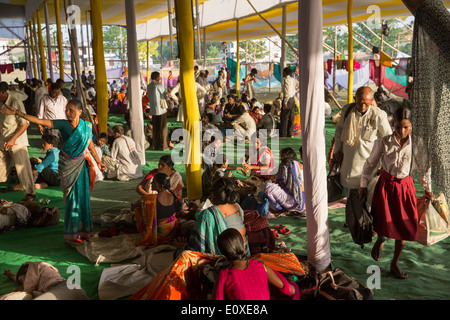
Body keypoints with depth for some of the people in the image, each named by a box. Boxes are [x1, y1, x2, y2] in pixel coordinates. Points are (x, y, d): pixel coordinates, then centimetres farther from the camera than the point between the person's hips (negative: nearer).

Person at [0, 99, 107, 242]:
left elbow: (90, 145, 11)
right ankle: (73, 233, 14)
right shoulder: (62, 124, -9)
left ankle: (83, 230, 18)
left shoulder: (87, 126, -3)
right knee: (71, 198, 2)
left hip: (81, 165, 2)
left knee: (83, 196, 4)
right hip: (66, 165, -2)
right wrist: (17, 113, -22)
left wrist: (98, 161, 19)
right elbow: (39, 121, -15)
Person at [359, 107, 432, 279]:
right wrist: (363, 185, 3)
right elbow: (370, 164, 0)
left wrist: (427, 188, 14)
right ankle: (380, 239, 30)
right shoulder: (383, 142, -11)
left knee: (404, 227, 5)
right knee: (385, 223, -10)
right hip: (386, 185, -2)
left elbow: (424, 167, 8)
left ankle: (394, 264, 25)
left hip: (405, 186, 2)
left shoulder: (416, 145, -7)